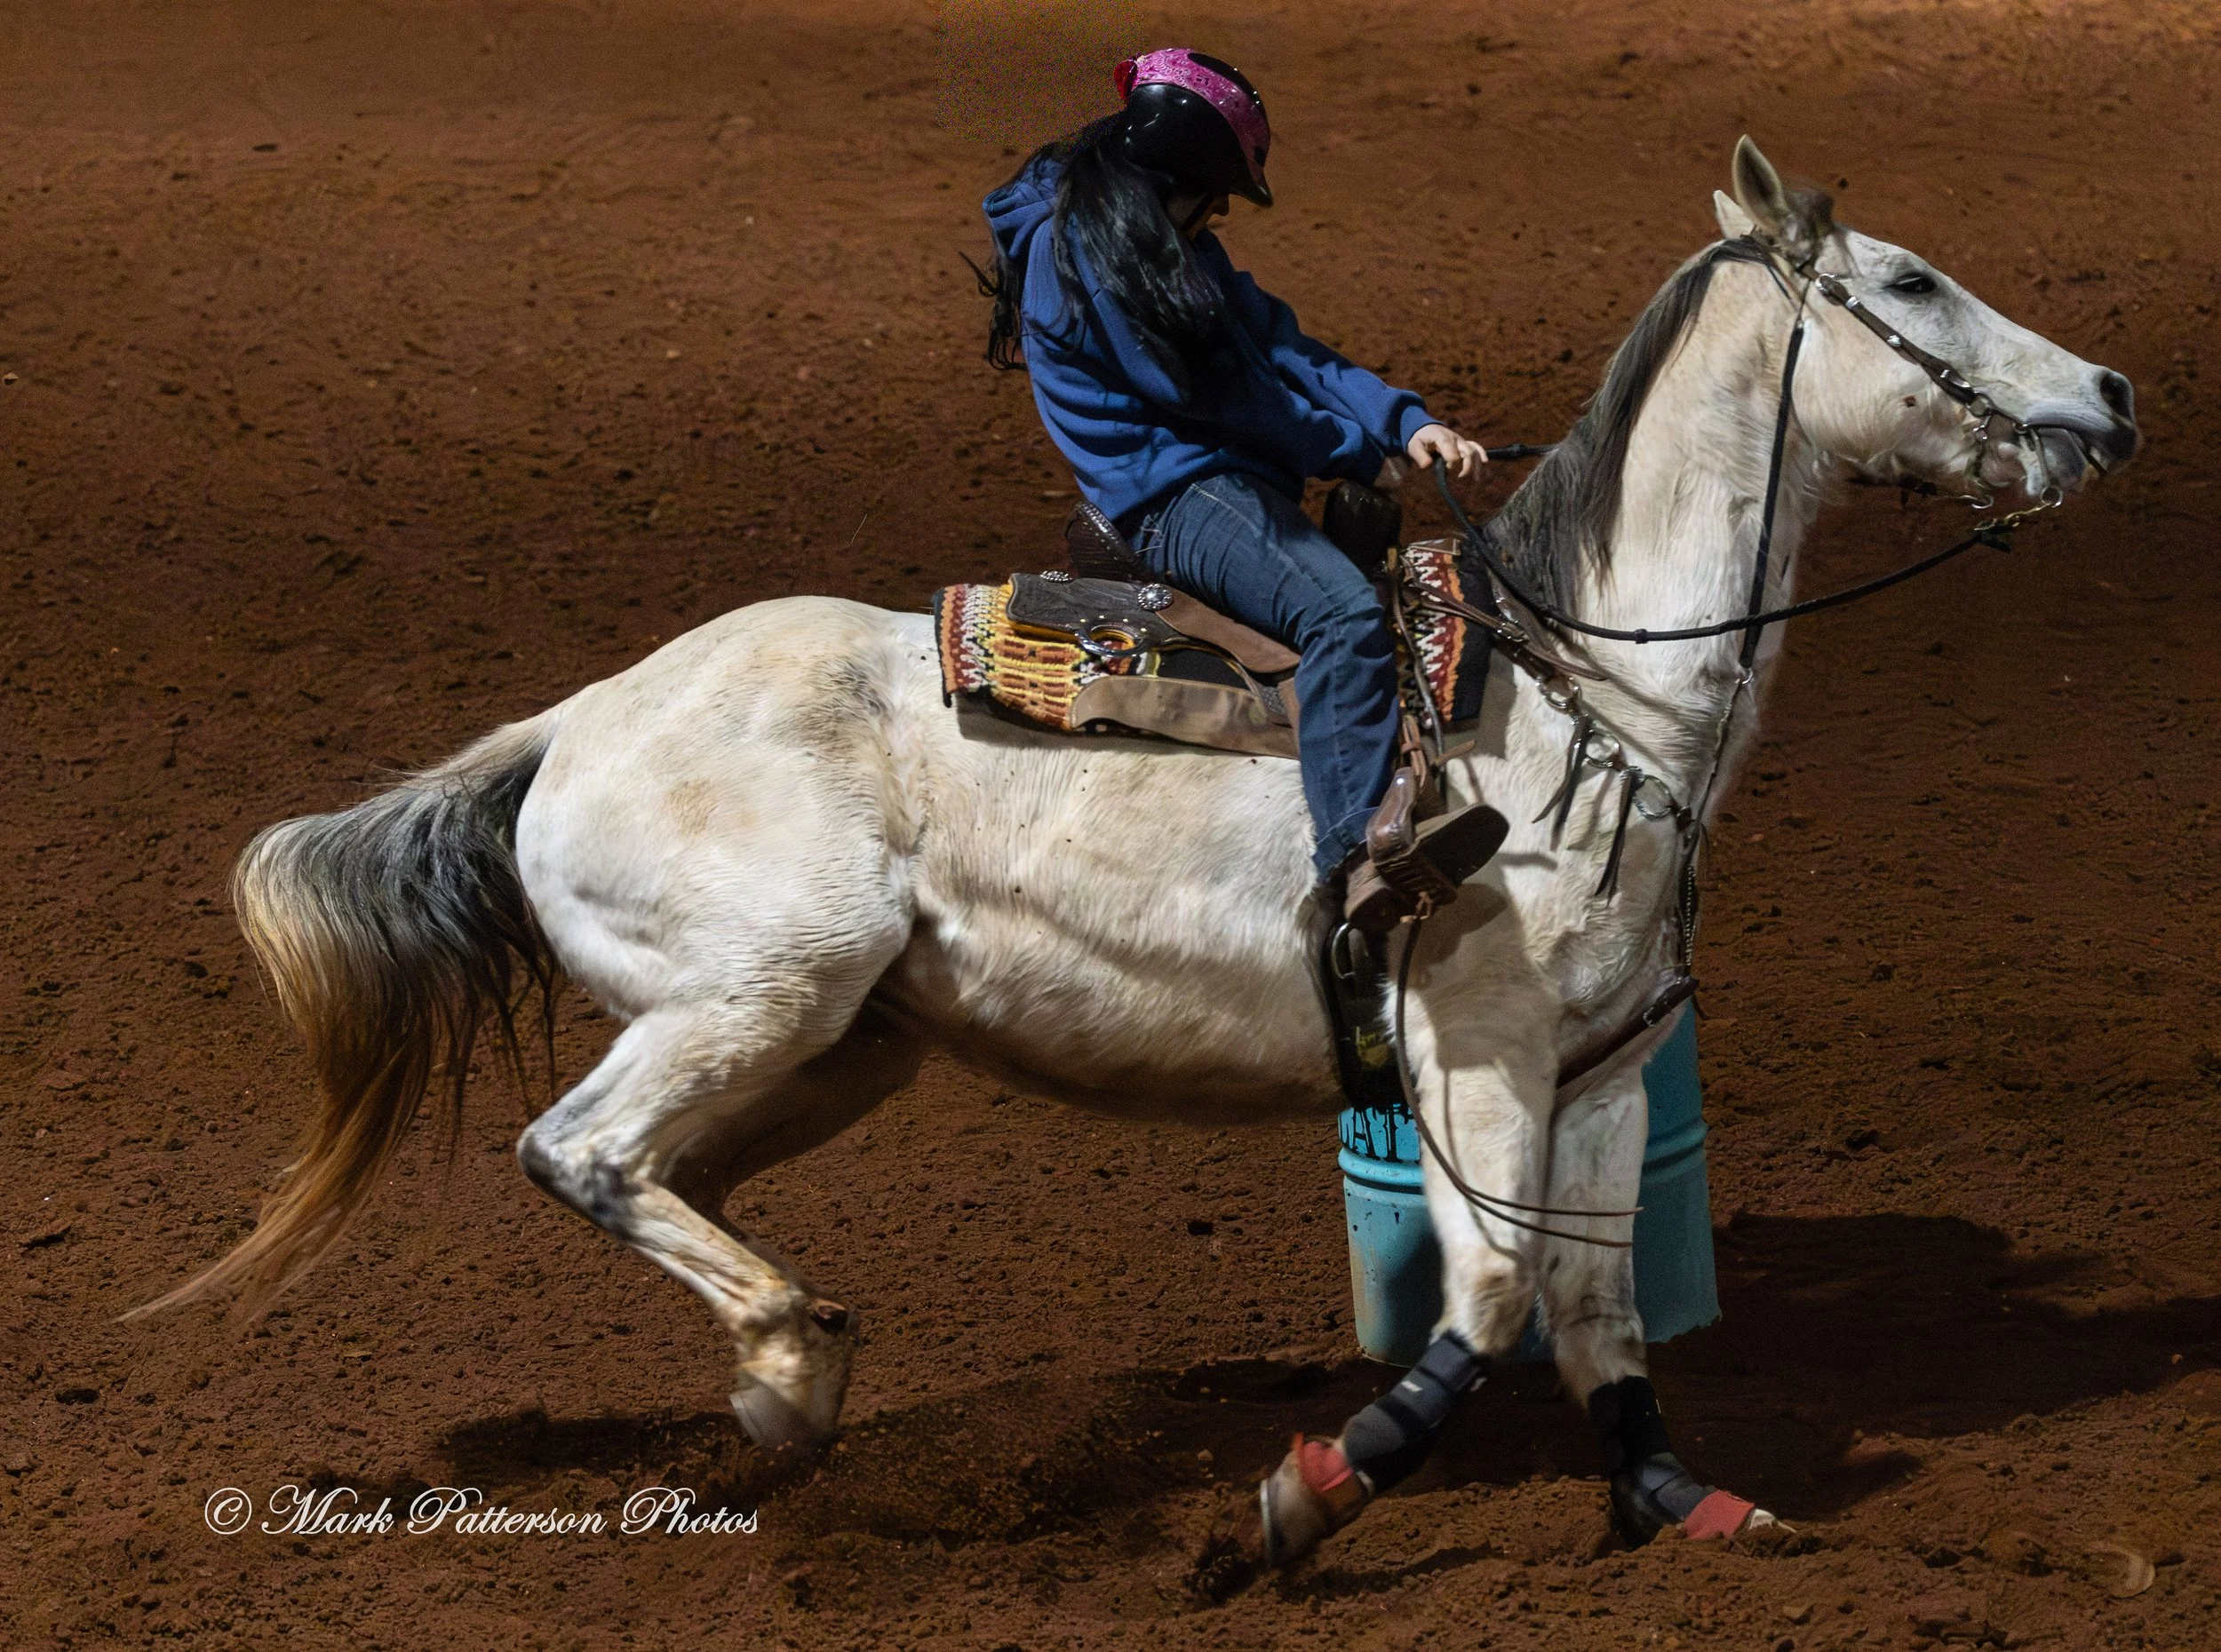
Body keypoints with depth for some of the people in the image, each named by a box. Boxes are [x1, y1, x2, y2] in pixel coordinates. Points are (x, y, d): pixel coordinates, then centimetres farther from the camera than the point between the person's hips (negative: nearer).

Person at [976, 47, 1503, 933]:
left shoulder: (1177, 252, 20)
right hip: (1170, 500, -11)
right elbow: (1216, 397, -11)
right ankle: (1360, 851, -48)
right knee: (1345, 613, -32)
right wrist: (1363, 448, -2)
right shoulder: (1084, 253, -11)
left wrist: (1408, 423, -6)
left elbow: (1283, 349, 9)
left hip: (1226, 485, 11)